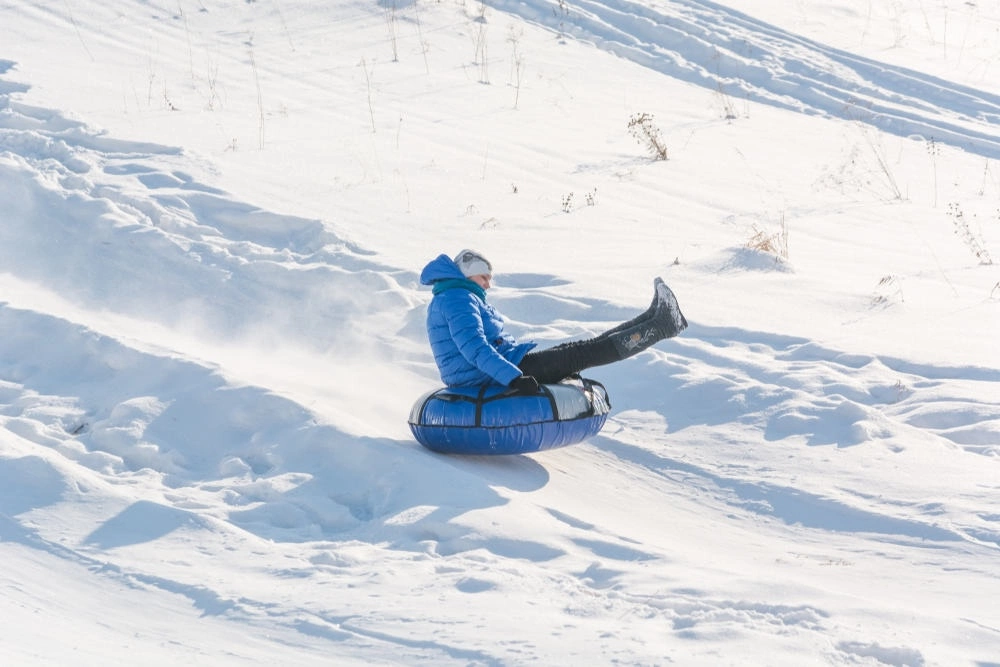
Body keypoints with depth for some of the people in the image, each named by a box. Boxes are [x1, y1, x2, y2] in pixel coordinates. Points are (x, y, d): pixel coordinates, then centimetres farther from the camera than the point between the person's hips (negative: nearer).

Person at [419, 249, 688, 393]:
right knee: (585, 353, -7)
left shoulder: (450, 300, 22)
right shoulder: (459, 299, -14)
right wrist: (514, 377, -37)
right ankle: (661, 326, -4)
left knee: (581, 350, 9)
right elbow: (474, 348, -28)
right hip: (491, 377, -11)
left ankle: (654, 319, 11)